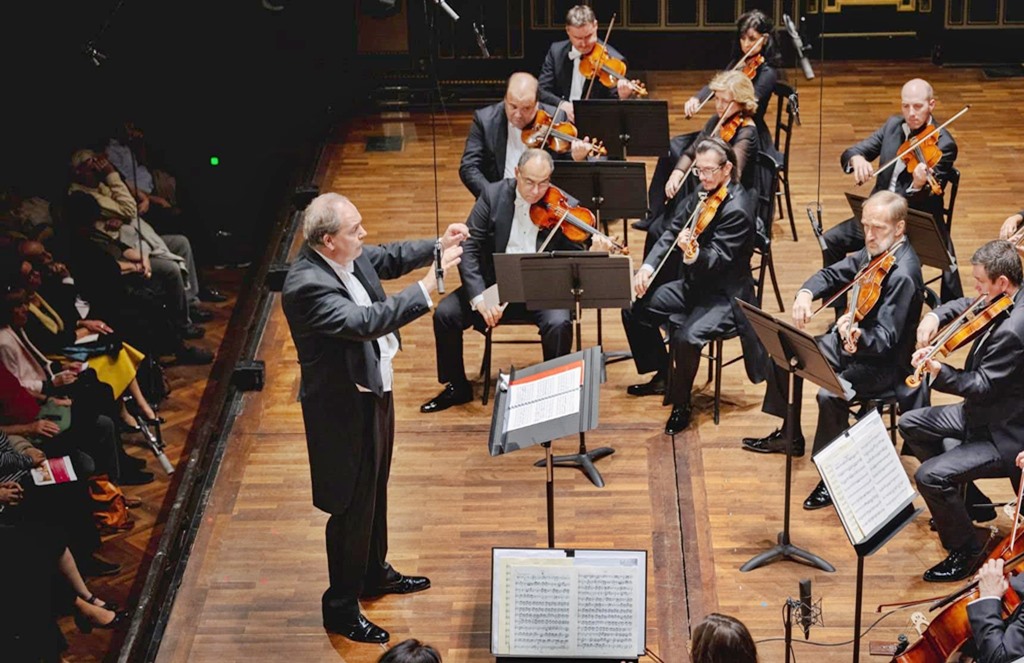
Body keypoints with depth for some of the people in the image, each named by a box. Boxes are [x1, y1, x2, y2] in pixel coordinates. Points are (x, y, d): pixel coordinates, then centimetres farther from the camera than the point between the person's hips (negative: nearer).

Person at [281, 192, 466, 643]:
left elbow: (390, 257, 14)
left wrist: (439, 246, -3)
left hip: (373, 389, 10)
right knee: (352, 507, 4)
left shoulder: (349, 256, -5)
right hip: (343, 407, -10)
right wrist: (428, 287, -41)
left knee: (375, 490, 27)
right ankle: (341, 609, 20)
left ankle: (375, 573, 48)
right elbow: (364, 321, -41)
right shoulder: (307, 285, -32)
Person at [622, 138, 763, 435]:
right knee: (635, 308, 4)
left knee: (686, 337, -31)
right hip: (693, 284, 9)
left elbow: (716, 259, -28)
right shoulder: (702, 194, 3)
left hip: (724, 296, -9)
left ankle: (681, 404, -7)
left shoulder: (736, 210, -22)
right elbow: (672, 232, 5)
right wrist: (649, 264, -9)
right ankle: (662, 377, 21)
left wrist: (693, 254, -50)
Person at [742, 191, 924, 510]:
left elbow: (885, 340, -33)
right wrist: (806, 293, -14)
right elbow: (834, 274, 7)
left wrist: (857, 337, -53)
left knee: (830, 394, -32)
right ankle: (789, 435, 32)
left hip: (885, 362, -10)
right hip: (852, 340, 10)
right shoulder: (876, 250, -2)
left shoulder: (903, 274, -28)